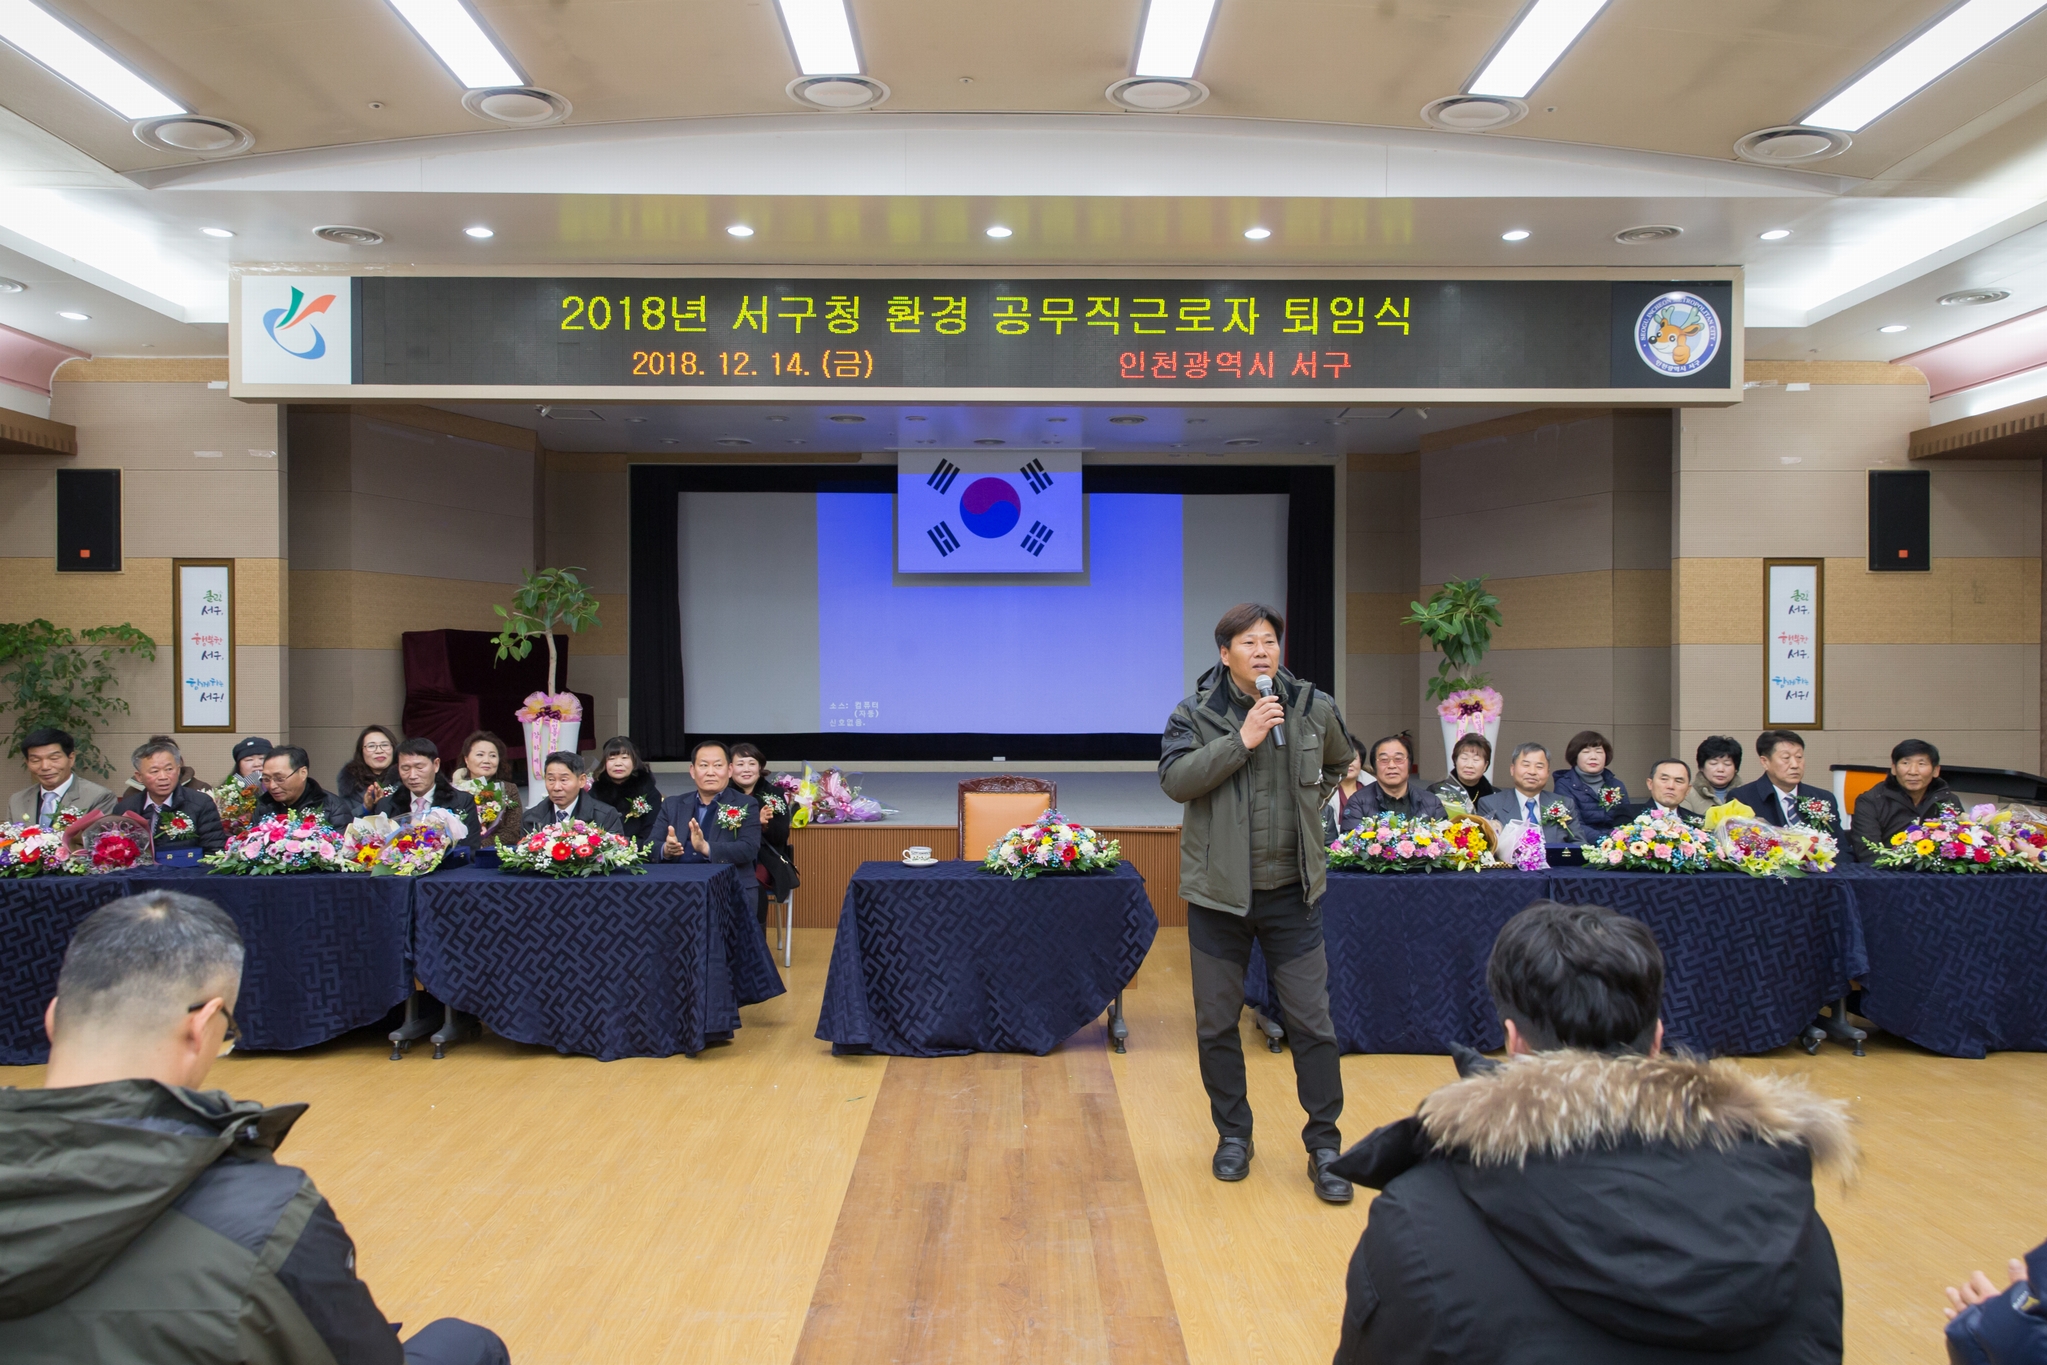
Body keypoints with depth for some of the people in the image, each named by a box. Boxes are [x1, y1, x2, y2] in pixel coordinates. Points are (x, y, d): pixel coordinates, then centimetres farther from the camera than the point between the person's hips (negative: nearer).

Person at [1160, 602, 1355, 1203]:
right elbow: (1173, 779, -20)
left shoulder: (1315, 708, 1)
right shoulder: (1195, 714, -5)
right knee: (1217, 1023, 10)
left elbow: (1338, 764, 22)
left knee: (1312, 1022, 2)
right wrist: (1242, 740, -23)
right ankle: (1233, 1135, 27)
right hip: (1219, 891, -1)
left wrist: (1309, 803, 12)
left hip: (1293, 890, 1)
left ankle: (1324, 1146, 16)